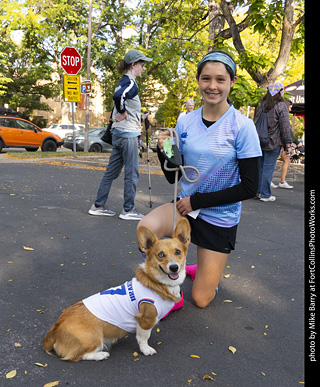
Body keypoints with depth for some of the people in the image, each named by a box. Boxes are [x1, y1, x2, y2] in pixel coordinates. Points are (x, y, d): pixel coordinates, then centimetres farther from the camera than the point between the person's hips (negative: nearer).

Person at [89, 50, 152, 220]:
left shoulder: (124, 82, 17)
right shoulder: (131, 83, -13)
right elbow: (118, 96, -32)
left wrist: (139, 118, 21)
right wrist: (123, 113, -18)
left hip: (118, 134, 10)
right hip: (128, 134, -9)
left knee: (112, 171, 13)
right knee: (132, 172, 0)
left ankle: (98, 206, 18)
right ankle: (128, 210, 8)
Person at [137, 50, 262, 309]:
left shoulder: (242, 126, -14)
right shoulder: (185, 122, -3)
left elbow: (249, 187, -15)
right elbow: (173, 177, 4)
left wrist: (198, 201, -17)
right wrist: (164, 152, -16)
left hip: (219, 217, -2)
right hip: (185, 207, 3)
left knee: (201, 299, 6)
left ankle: (208, 269, 42)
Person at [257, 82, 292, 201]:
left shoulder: (261, 105, 8)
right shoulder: (281, 106, -11)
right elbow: (285, 127, -13)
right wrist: (288, 144, -8)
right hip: (273, 143, -6)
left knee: (261, 166, 15)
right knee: (268, 168, -1)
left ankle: (258, 191, 22)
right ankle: (265, 195, 5)